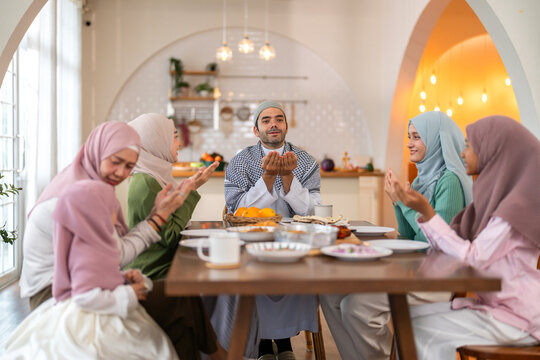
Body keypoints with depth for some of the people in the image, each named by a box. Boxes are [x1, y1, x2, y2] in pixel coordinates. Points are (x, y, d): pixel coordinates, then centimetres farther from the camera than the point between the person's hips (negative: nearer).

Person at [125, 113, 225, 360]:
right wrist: (190, 191, -14)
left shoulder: (154, 176, 13)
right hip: (154, 276, -9)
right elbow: (170, 236, -19)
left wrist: (188, 189, 5)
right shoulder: (145, 183, -18)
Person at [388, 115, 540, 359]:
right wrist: (420, 208, -1)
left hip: (516, 317, -8)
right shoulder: (496, 195, 7)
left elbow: (474, 258, -23)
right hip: (493, 303, 8)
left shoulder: (516, 204, -20)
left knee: (419, 330, -11)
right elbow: (448, 246, 6)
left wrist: (427, 212, -23)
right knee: (408, 317, 0)